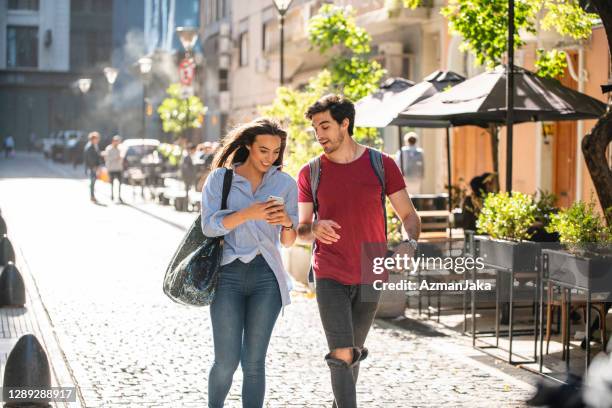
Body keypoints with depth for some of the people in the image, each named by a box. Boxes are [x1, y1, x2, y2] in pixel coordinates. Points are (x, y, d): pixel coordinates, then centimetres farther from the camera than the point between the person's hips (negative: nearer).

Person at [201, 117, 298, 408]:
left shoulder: (285, 184, 8)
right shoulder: (220, 178, 3)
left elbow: (288, 241, 10)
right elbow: (210, 226, -8)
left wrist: (287, 222, -13)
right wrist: (248, 213, -21)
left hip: (266, 276, 1)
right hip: (228, 274, -1)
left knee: (253, 362, 0)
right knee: (227, 361, -4)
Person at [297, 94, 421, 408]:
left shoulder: (381, 165, -1)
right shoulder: (310, 173, 0)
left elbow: (408, 215, 2)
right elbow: (301, 229, 4)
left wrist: (409, 244, -19)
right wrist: (315, 229, -20)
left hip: (370, 277, 1)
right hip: (329, 277, -1)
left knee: (353, 352, 16)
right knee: (342, 356, -12)